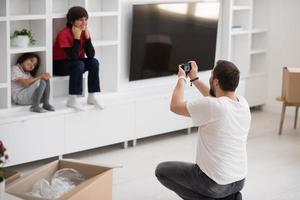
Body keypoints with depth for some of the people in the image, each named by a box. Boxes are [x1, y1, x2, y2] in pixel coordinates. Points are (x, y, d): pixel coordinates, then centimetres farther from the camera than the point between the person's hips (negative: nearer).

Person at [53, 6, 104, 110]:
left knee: (94, 62, -17)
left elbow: (91, 55, -12)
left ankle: (91, 97, -9)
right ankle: (72, 100, -28)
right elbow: (73, 56, -31)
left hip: (75, 63, 7)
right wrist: (77, 38, -31)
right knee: (79, 64, -33)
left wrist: (87, 37, -21)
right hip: (59, 65, -6)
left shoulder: (84, 32, -5)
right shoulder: (64, 34, -24)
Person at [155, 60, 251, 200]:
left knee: (161, 170, 12)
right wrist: (194, 78, 26)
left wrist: (182, 78, 8)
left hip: (215, 183, -7)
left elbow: (176, 106, -7)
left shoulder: (211, 107, -25)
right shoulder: (243, 103, -2)